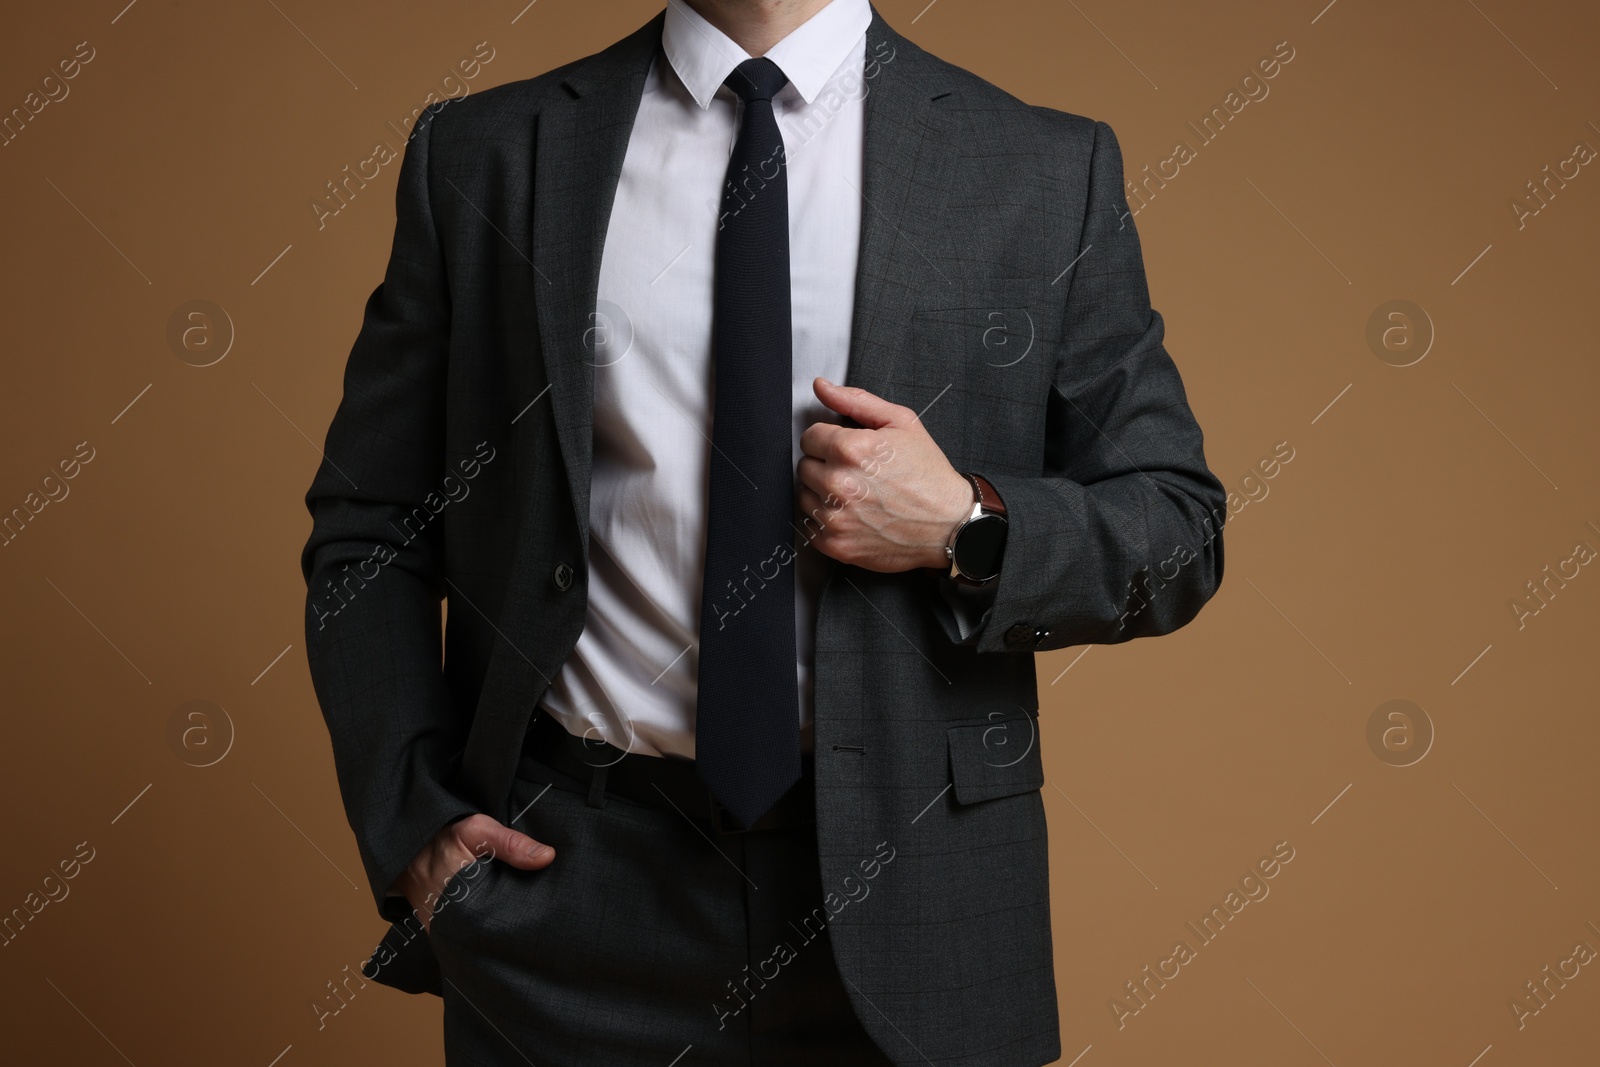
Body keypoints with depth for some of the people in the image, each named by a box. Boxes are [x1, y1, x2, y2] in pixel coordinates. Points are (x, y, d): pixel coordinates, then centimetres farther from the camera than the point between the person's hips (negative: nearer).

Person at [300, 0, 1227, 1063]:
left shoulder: (1051, 172, 0)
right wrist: (410, 821, -5)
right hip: (572, 876, 1)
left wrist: (966, 528, -15)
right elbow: (367, 526, 6)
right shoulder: (480, 157, 2)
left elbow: (1178, 531, 3)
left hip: (904, 877, 0)